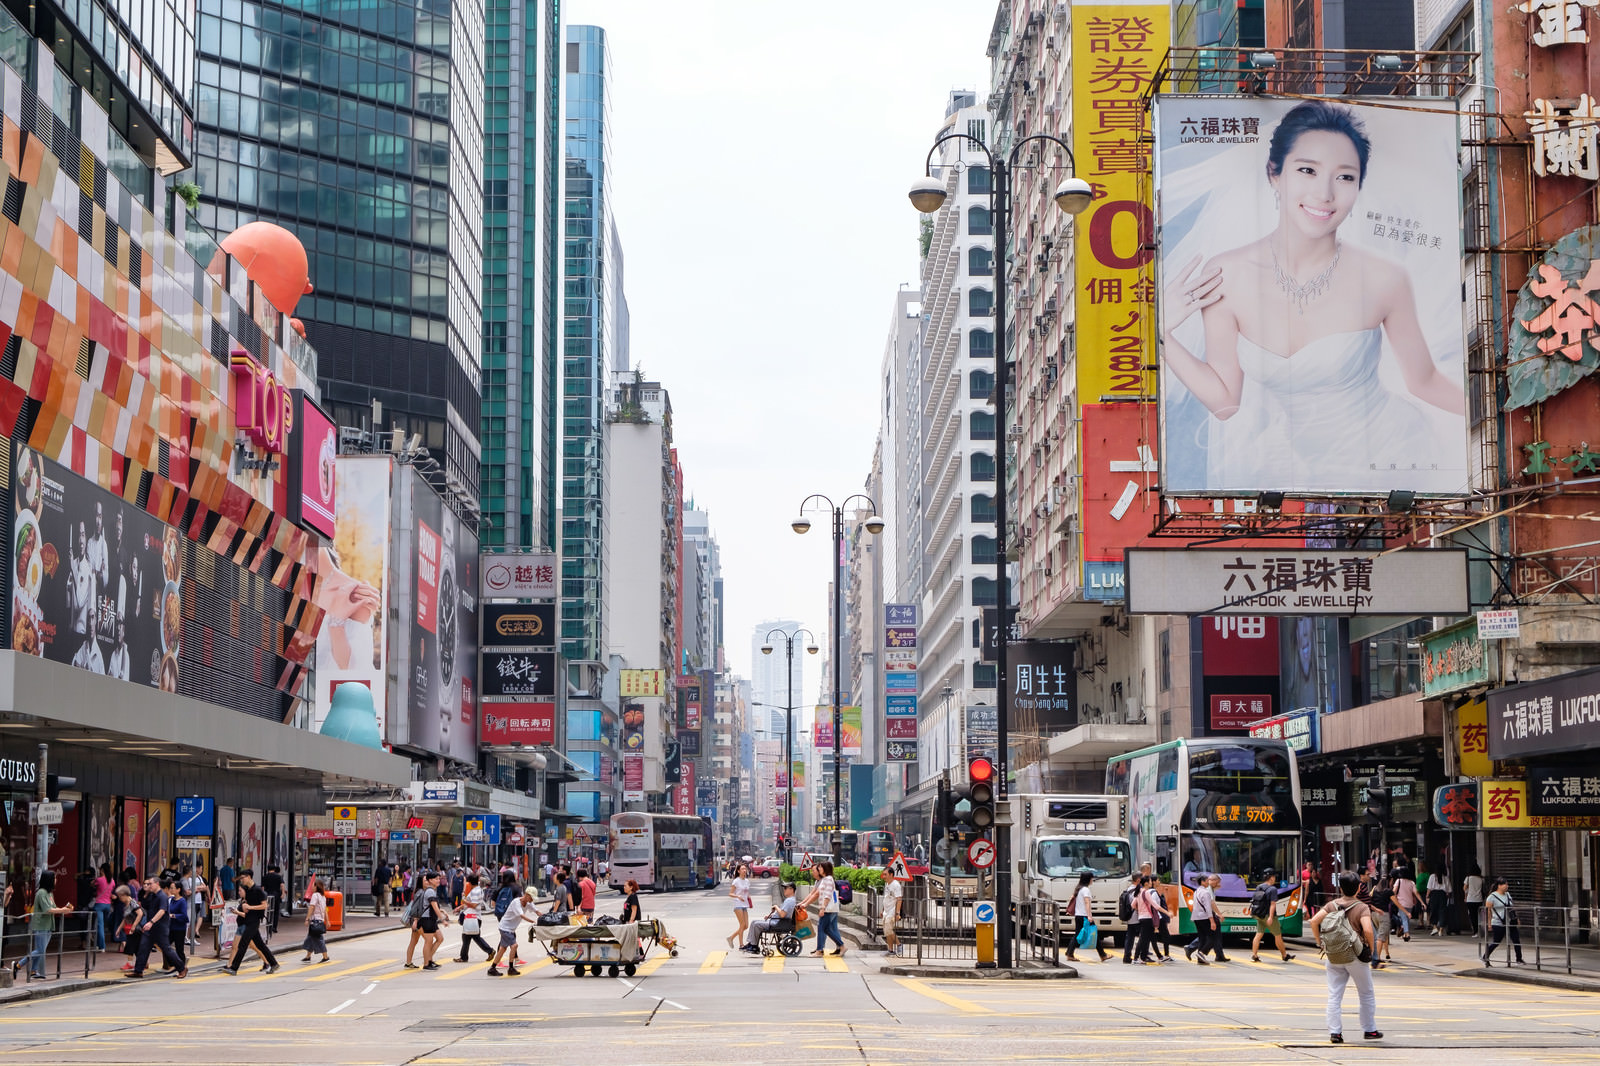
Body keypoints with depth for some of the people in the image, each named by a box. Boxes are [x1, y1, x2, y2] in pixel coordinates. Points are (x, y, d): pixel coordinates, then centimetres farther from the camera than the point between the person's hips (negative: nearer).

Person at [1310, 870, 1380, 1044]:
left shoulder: (1331, 905, 2)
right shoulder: (1362, 907, -8)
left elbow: (1314, 921, -7)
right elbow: (1367, 930, -23)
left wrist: (1320, 943, 3)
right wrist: (1371, 947, -5)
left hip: (1333, 956, 3)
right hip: (1355, 957, -3)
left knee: (1334, 995, 5)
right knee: (1367, 995, 14)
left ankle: (1334, 1032, 0)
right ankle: (1369, 1030, 21)